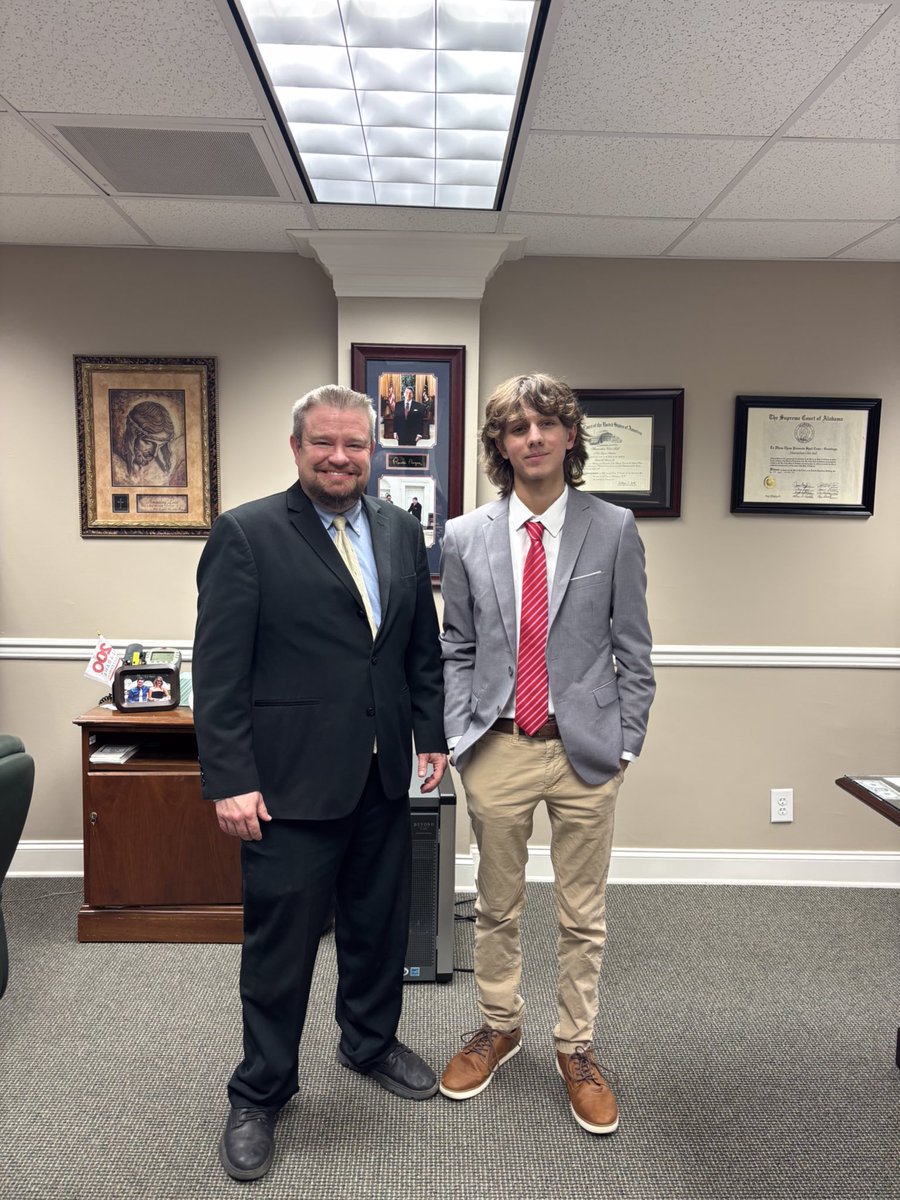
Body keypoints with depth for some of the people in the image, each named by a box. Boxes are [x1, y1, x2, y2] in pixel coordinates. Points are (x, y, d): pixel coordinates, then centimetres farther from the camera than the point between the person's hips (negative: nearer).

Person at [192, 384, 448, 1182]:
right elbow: (218, 671, -12)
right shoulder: (246, 534, -9)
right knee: (280, 945, 10)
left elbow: (424, 646, 12)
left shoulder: (401, 531, 7)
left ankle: (371, 1043, 46)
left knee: (381, 924, 20)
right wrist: (229, 780, -14)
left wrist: (433, 734, 10)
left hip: (383, 778, 5)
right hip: (290, 781, -5)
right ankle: (260, 1093, 34)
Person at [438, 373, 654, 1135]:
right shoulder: (466, 537, 1)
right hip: (499, 750, 1)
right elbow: (457, 650, 6)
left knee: (584, 916, 13)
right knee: (497, 907, 17)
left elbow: (632, 648, 0)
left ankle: (577, 1051, 36)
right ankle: (499, 1028, 42)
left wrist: (626, 742, -2)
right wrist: (457, 739, -1)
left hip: (586, 749, -1)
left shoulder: (614, 530, -2)